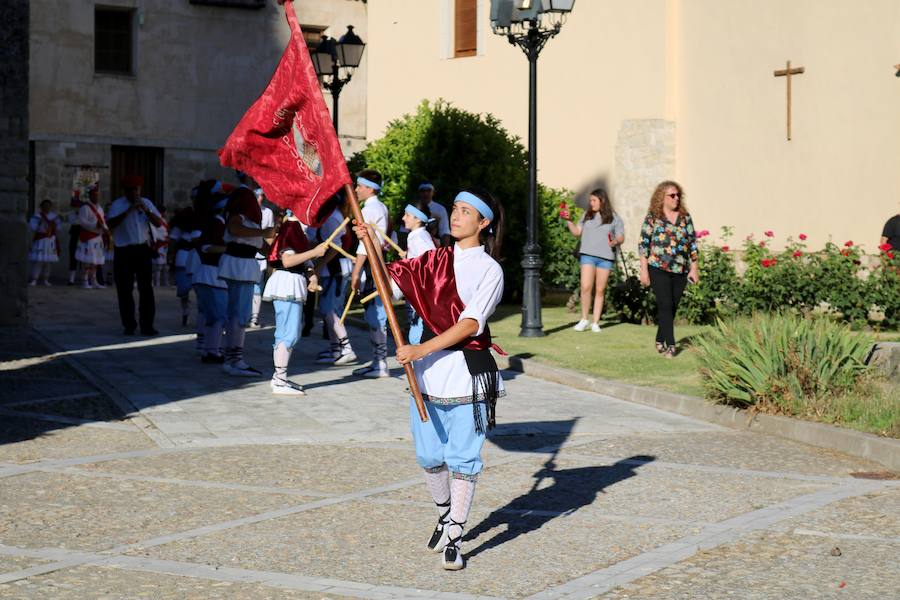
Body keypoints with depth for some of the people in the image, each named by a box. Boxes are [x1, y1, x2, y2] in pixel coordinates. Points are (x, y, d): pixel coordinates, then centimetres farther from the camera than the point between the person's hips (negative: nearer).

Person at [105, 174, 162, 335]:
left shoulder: (146, 203, 8)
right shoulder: (118, 204, -2)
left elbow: (159, 223, 0)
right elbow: (111, 224, -18)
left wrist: (146, 210, -15)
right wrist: (128, 211, -25)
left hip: (143, 250, 2)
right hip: (124, 251, -2)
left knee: (146, 288, 0)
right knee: (125, 290, 0)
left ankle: (147, 325, 2)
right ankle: (129, 325, 9)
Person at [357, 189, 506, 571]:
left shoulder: (489, 270, -6)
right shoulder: (435, 260, 11)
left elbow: (470, 323, -16)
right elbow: (390, 279, 12)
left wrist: (422, 349, -22)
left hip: (468, 371, -5)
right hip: (428, 369, 5)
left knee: (462, 459, -1)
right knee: (429, 456, 11)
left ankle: (454, 539, 6)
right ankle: (445, 515, 35)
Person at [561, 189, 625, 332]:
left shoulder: (614, 218, 6)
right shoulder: (587, 215, 13)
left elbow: (621, 238, 6)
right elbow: (577, 232, 14)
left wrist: (615, 242, -15)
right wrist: (568, 221, 0)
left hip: (605, 257, -1)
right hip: (588, 255, 1)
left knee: (600, 290, 4)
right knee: (586, 287, -14)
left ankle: (595, 322, 10)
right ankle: (584, 319, -2)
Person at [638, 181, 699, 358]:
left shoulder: (685, 217, 9)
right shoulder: (652, 217, -2)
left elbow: (692, 243, 12)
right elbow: (643, 244, -3)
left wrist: (694, 268, 7)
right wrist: (644, 270, -7)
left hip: (680, 271, 4)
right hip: (659, 269, -4)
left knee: (672, 308, 8)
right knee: (666, 306, -11)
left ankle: (660, 341, 24)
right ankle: (670, 345, -11)